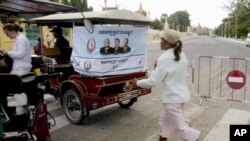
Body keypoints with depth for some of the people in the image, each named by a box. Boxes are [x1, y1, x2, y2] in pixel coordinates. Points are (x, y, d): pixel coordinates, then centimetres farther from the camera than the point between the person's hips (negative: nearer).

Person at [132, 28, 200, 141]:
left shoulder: (164, 58, -21)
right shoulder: (181, 55, 5)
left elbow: (153, 82, -19)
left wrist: (137, 83, -3)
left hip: (172, 98, -9)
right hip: (181, 95, 9)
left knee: (181, 128, 4)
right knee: (164, 120, 25)